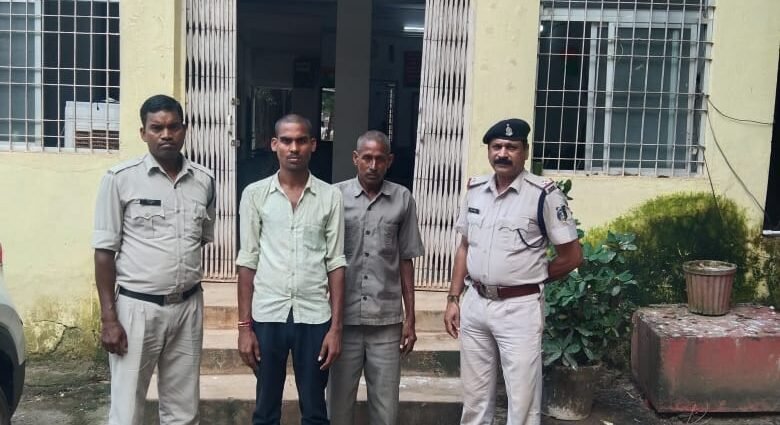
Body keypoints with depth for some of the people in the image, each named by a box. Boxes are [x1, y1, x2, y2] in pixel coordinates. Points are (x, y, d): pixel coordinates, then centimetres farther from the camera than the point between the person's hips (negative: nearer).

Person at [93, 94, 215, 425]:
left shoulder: (204, 180, 4)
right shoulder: (120, 178, -6)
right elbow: (105, 251, -6)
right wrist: (108, 318, -9)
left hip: (188, 307, 3)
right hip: (137, 307, -3)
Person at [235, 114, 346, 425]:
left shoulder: (330, 197, 1)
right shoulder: (255, 194, 1)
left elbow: (335, 264, 1)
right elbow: (248, 262, 2)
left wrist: (336, 326, -3)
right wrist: (244, 326, -1)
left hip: (314, 316, 0)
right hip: (267, 315, 0)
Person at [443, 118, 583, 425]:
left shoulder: (544, 194, -11)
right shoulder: (475, 190, 6)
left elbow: (572, 256, -6)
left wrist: (529, 280, 3)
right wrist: (453, 299, 9)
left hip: (519, 307, -5)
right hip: (474, 304, 5)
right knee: (475, 398, 16)